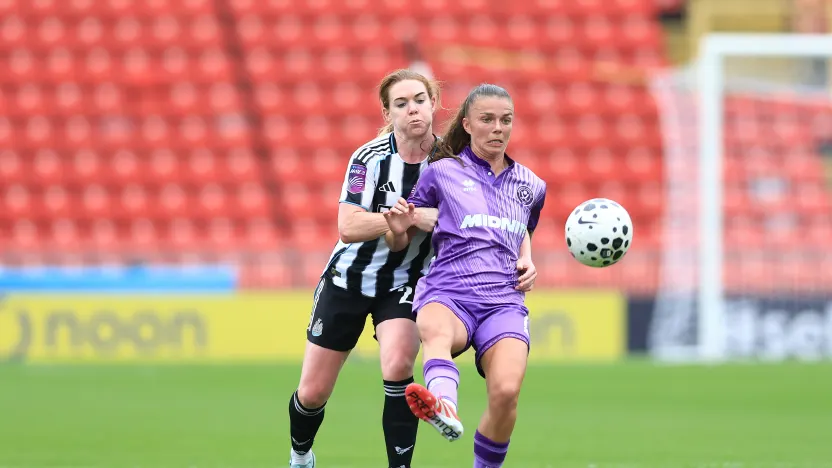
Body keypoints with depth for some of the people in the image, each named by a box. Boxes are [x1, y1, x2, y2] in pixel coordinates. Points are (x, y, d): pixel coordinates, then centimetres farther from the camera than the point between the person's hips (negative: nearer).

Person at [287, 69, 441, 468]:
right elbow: (348, 226, -28)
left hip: (406, 283, 0)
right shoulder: (370, 157, -18)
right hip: (350, 277, 0)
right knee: (313, 392, 6)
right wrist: (413, 217, -38)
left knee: (398, 365, -29)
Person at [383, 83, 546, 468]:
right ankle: (444, 407, -73)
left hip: (504, 302, 2)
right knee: (437, 329, -42)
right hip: (447, 294, -2)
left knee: (506, 392, -27)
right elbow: (399, 243, 16)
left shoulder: (530, 186, 20)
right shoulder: (443, 173, 11)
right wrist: (398, 229, -7)